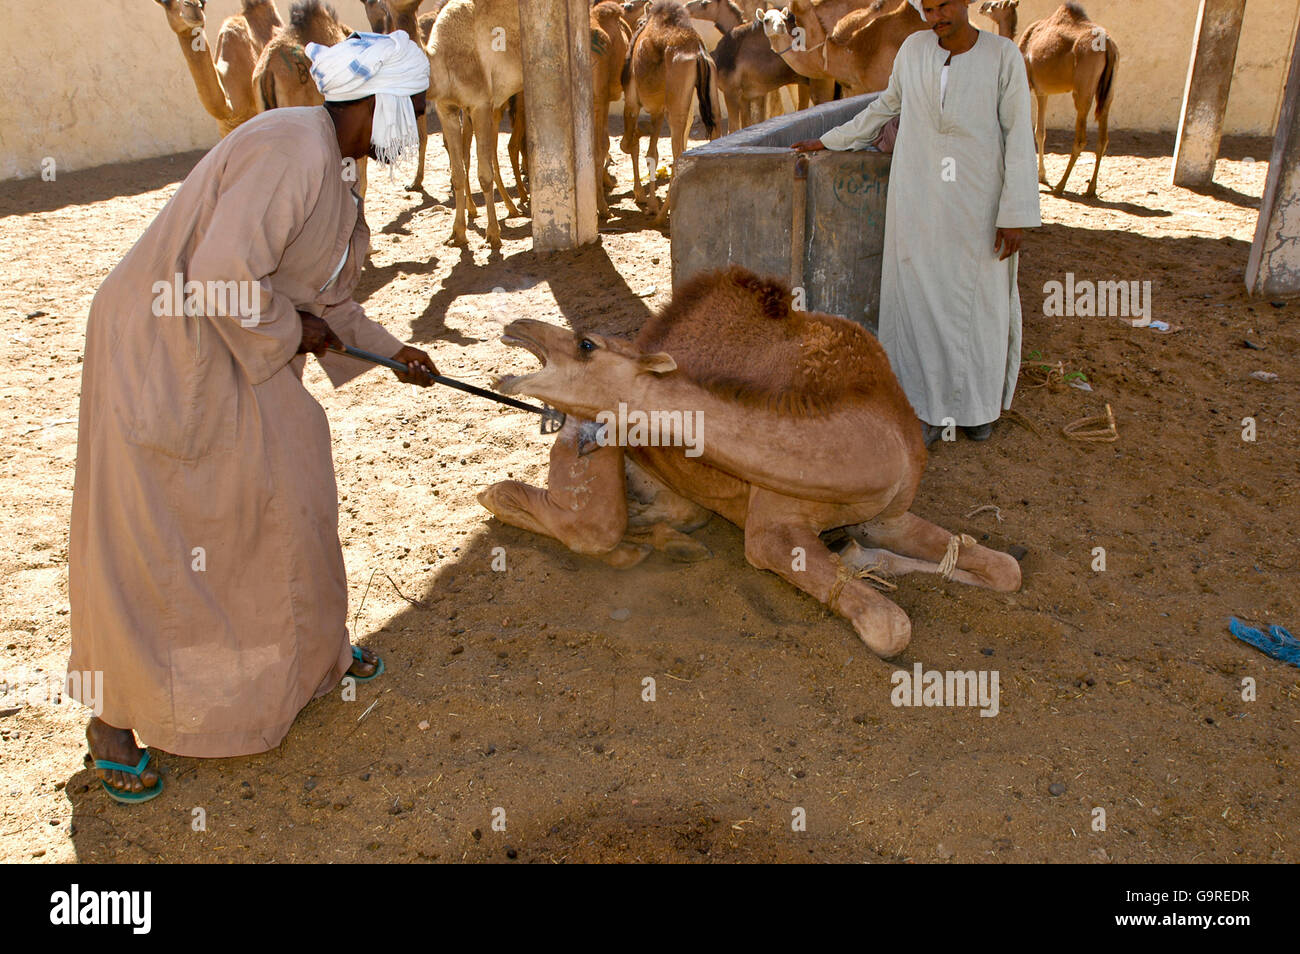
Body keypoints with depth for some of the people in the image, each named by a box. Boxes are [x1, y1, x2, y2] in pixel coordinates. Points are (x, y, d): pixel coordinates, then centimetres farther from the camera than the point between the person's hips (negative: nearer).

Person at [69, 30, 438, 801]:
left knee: (286, 492, 16)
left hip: (233, 357, 10)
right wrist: (291, 332, -15)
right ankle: (114, 718, 19)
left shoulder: (330, 165, 10)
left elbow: (315, 294, 19)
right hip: (163, 352, -10)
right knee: (145, 543, 0)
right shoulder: (293, 149, -22)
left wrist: (388, 350, 21)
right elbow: (224, 273, -31)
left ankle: (313, 653, 37)